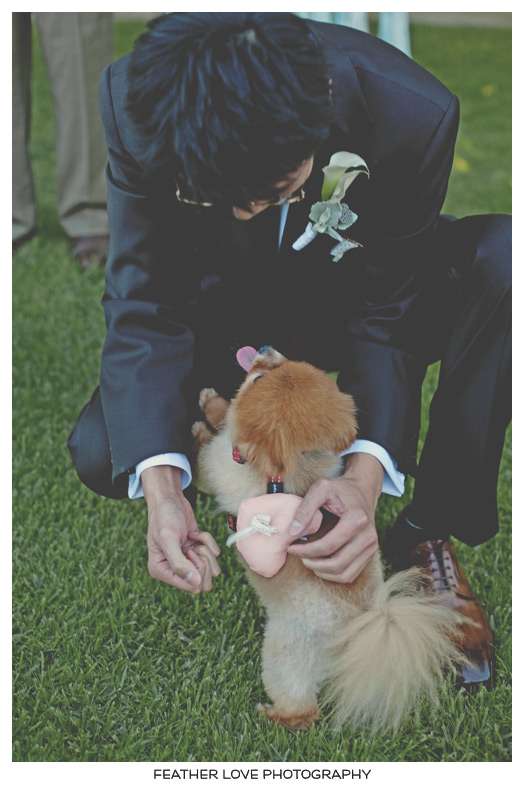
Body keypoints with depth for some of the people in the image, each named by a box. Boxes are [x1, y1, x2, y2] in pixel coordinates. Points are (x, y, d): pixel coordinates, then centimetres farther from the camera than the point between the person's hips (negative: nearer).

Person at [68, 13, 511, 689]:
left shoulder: (414, 113, -34)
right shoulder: (133, 102, -30)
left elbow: (387, 314, -25)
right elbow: (143, 307, -26)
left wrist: (366, 474, -42)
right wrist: (160, 486, -40)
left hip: (359, 294, 0)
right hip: (229, 310, 1)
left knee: (504, 258, -33)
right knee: (100, 451, -23)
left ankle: (431, 530, -16)